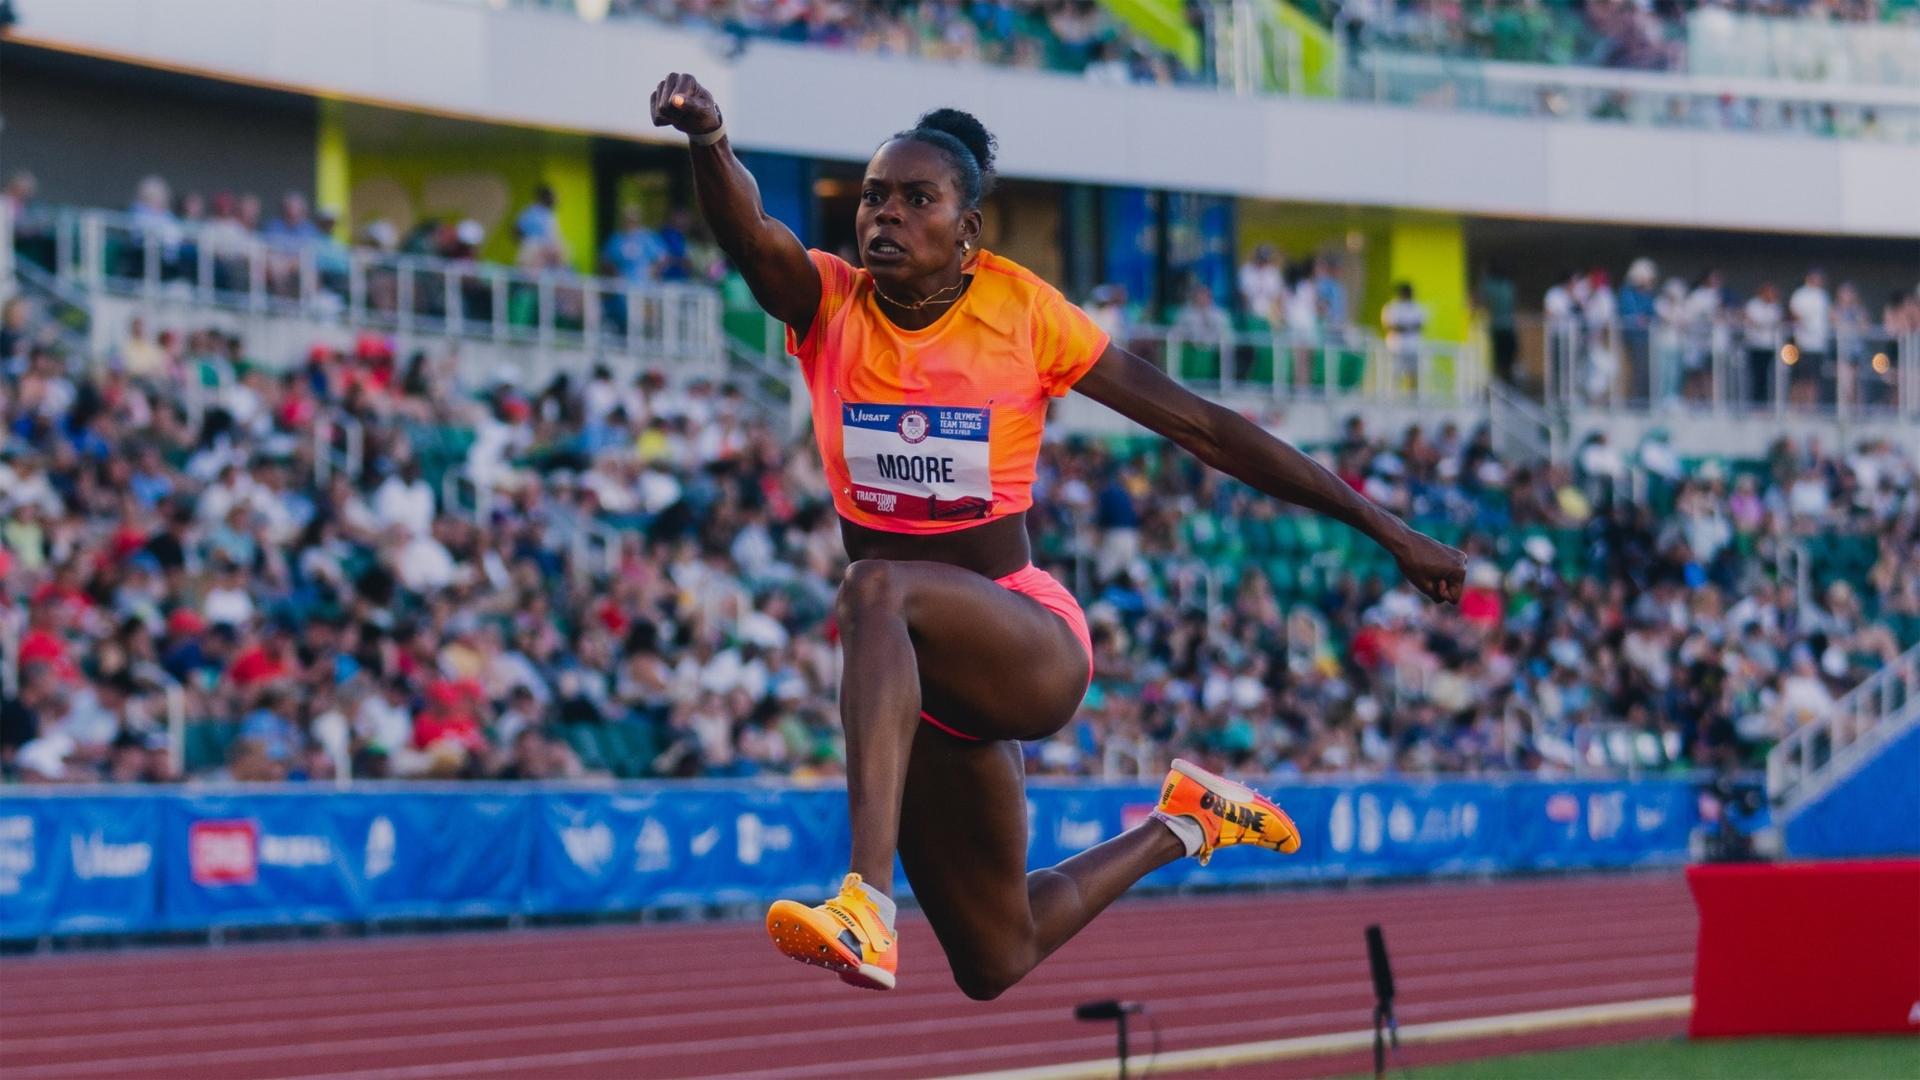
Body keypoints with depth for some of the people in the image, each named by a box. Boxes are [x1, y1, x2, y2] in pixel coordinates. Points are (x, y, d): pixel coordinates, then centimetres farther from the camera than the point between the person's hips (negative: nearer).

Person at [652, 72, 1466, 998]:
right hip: (922, 674, 4)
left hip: (1033, 643, -4)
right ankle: (1178, 826, 43)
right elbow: (747, 231, -24)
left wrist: (1383, 528, -1)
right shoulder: (829, 304, -1)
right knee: (996, 963, 14)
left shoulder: (1020, 310, -6)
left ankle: (868, 911, -48)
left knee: (877, 591, -37)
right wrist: (708, 143, -48)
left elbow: (1200, 426, -2)